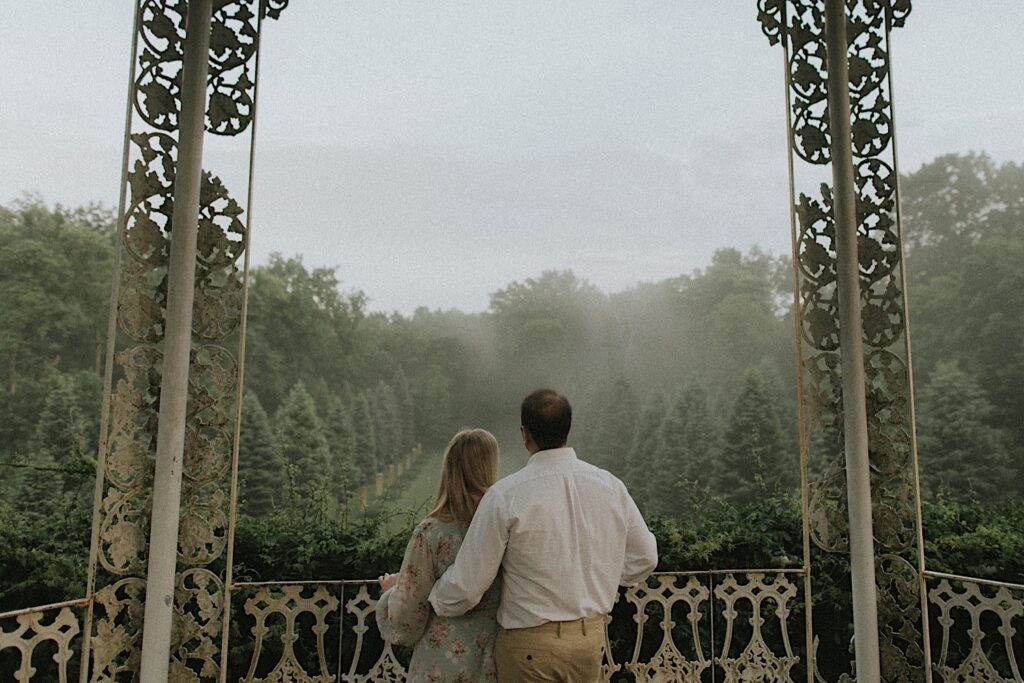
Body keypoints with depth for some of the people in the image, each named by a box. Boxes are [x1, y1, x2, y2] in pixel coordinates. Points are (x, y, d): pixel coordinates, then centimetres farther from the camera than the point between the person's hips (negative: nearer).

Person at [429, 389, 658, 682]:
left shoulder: (505, 496, -19)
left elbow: (466, 587, -14)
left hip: (530, 645, -4)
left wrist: (431, 601, 6)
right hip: (591, 638, 4)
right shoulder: (610, 486, -5)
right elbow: (644, 558, 8)